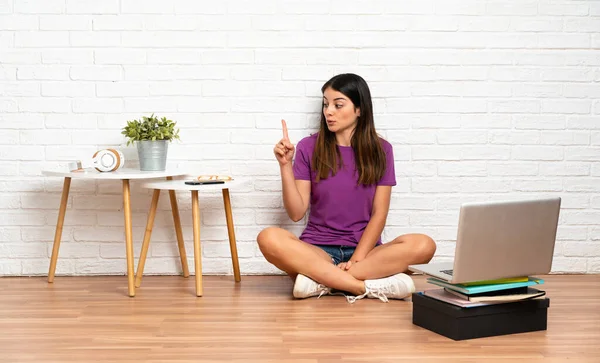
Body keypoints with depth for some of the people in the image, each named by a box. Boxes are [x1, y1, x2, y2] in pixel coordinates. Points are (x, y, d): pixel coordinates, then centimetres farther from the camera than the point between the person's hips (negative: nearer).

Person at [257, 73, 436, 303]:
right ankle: (371, 287, -32)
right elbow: (296, 213, -3)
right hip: (317, 250, -1)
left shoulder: (380, 150, 4)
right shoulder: (309, 147, 2)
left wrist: (355, 260, -15)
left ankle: (319, 279, -28)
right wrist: (286, 165, -15)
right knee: (269, 238, -32)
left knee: (423, 245, -27)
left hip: (365, 250, 1)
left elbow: (379, 213, -2)